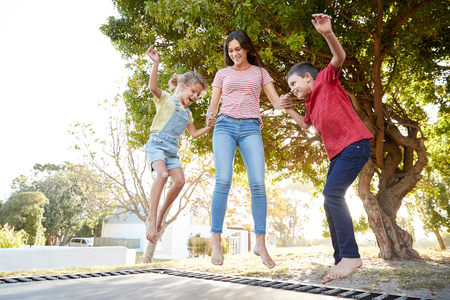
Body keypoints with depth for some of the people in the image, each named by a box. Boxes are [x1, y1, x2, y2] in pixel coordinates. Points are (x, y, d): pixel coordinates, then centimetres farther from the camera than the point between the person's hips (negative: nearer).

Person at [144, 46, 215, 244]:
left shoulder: (187, 113, 23)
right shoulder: (166, 99, 4)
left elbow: (194, 134, 28)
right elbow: (152, 87, -16)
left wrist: (209, 127, 14)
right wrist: (156, 63, -26)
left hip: (172, 149, 6)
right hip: (156, 143, -6)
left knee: (179, 181, -11)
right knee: (162, 174, -30)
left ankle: (161, 215, 5)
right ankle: (151, 218, -26)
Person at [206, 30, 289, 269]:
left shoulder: (260, 72, 19)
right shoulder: (222, 74, 20)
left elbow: (277, 102, 10)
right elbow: (213, 105, 15)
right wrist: (210, 115, -9)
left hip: (251, 128, 0)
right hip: (225, 126, 0)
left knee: (258, 183, -13)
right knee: (223, 181, -14)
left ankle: (260, 243, -3)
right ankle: (216, 242, -7)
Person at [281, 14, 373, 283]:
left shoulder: (326, 79, 3)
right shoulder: (310, 103, 22)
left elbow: (340, 57, -15)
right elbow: (306, 124, 39)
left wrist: (328, 33, -30)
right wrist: (288, 109, 29)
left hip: (354, 144, -9)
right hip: (338, 151, 9)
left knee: (332, 193, -22)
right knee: (331, 202, 5)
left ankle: (351, 255, -17)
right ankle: (341, 260, 11)